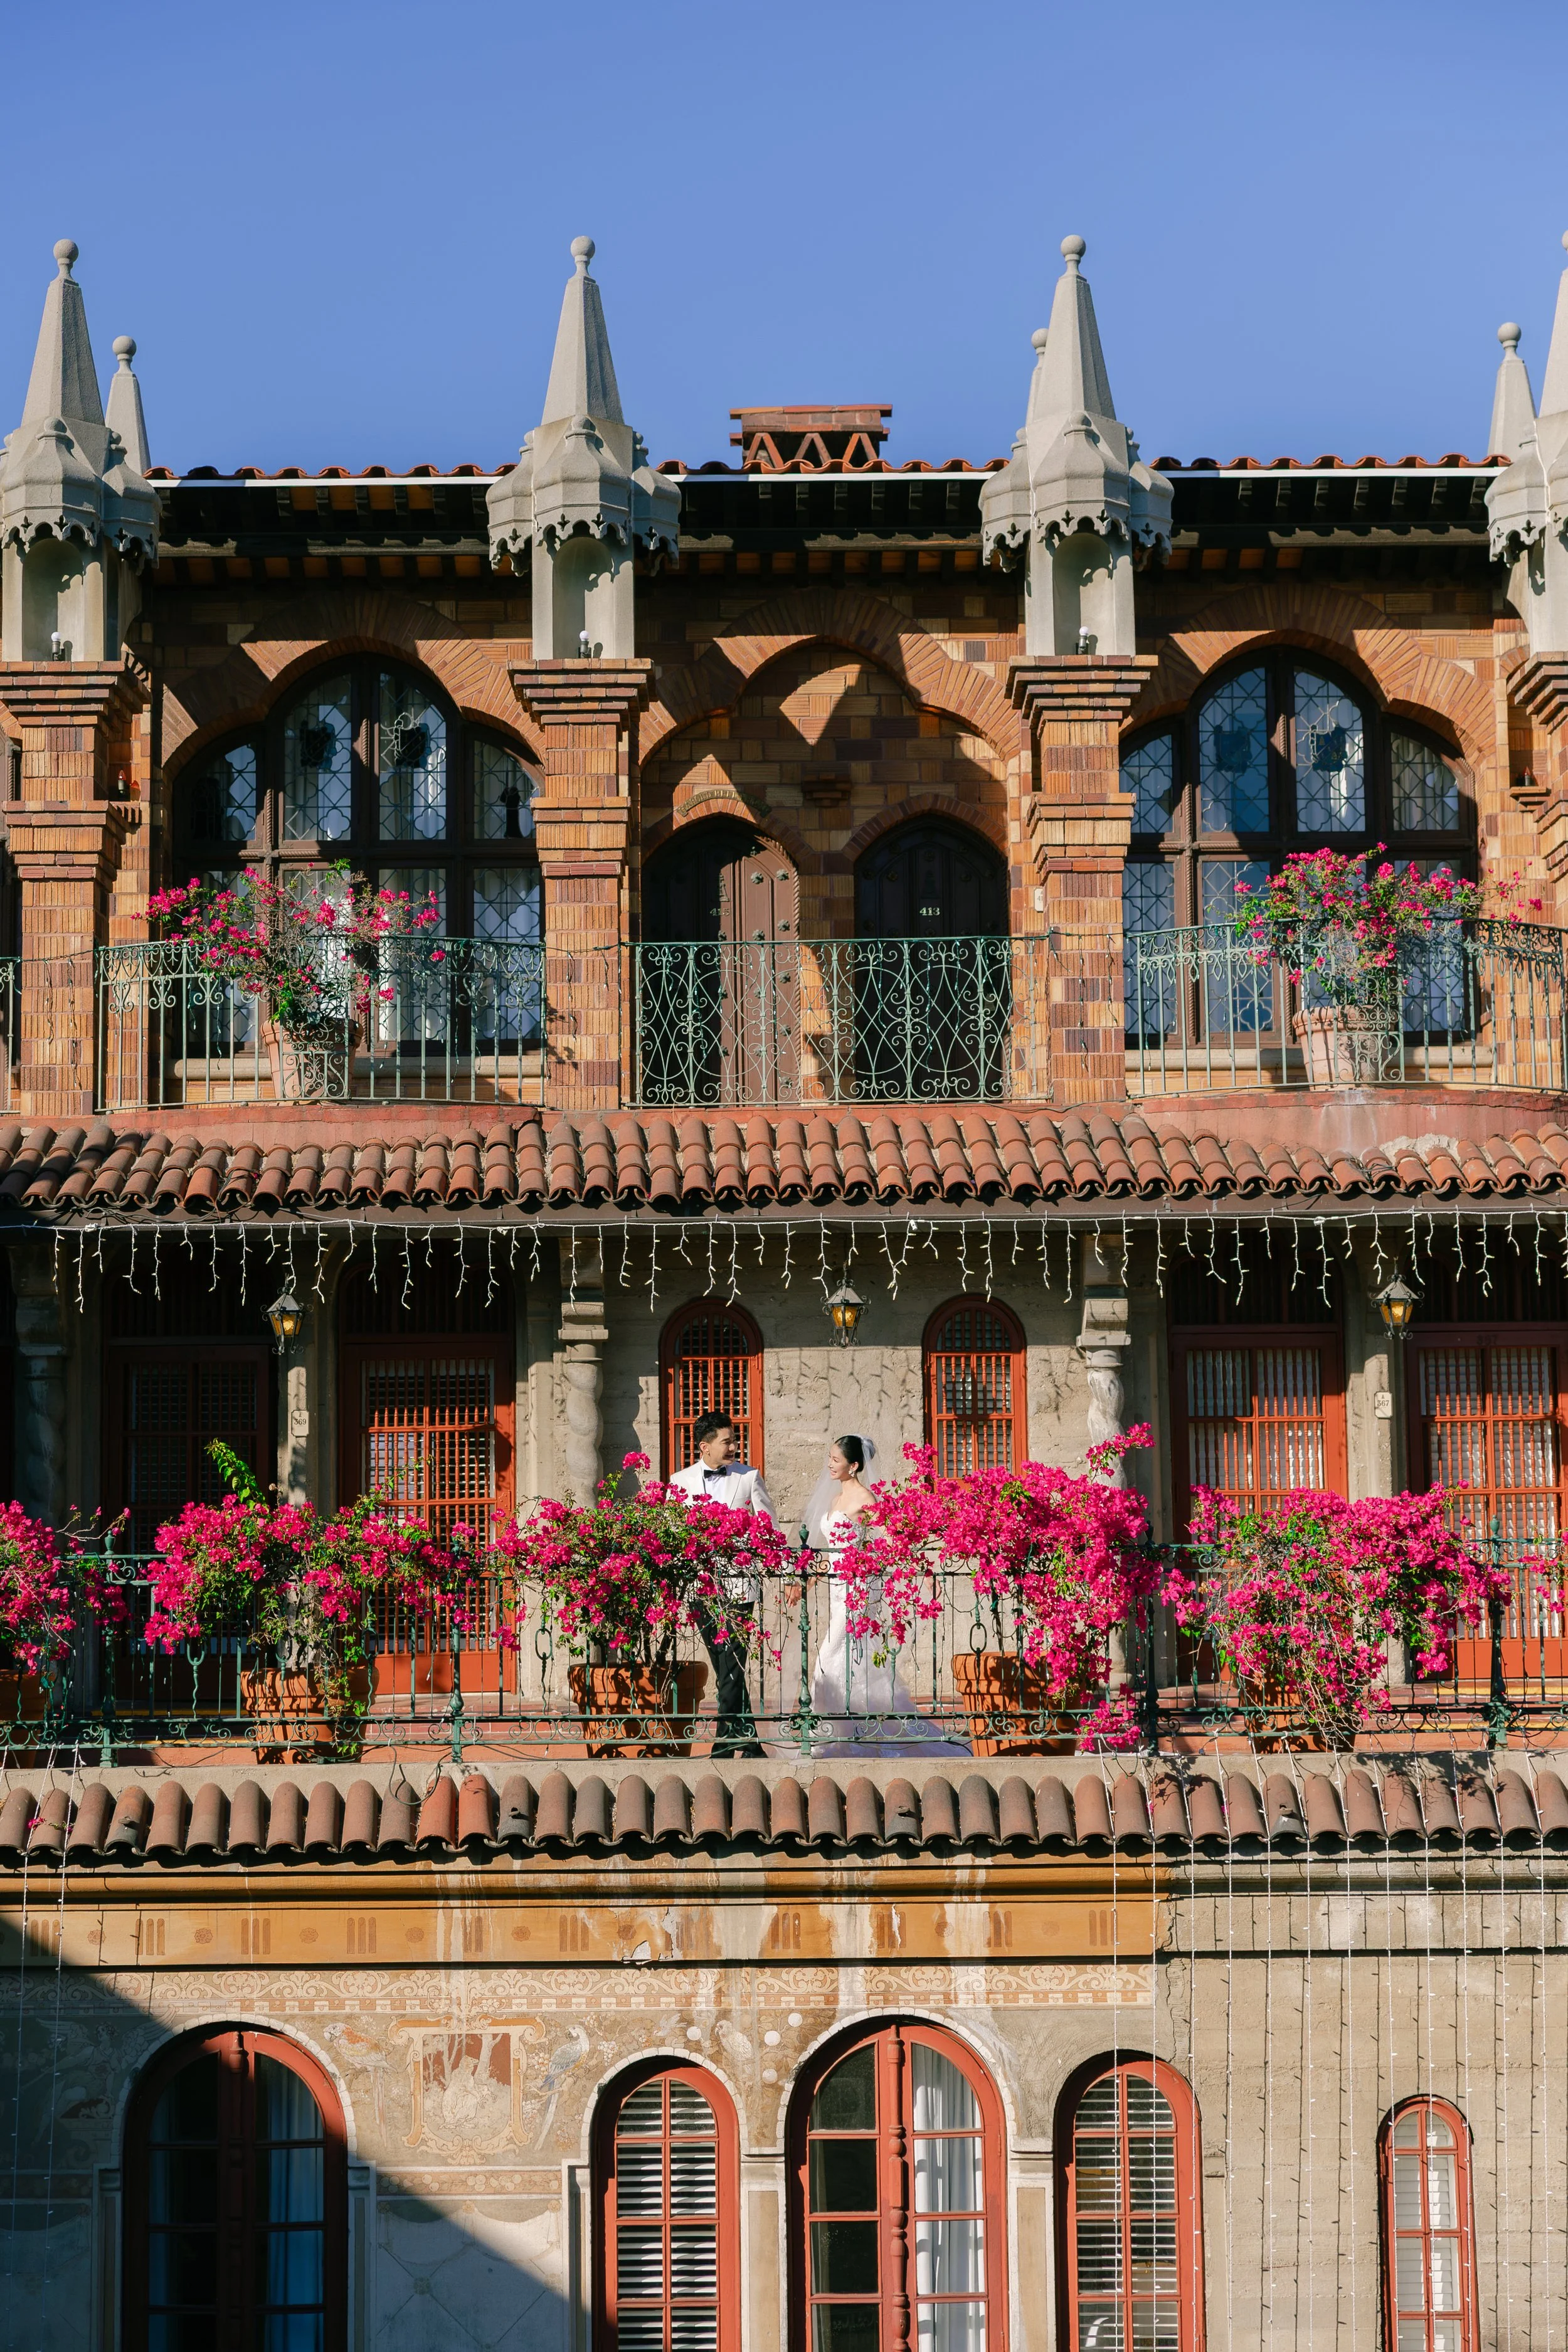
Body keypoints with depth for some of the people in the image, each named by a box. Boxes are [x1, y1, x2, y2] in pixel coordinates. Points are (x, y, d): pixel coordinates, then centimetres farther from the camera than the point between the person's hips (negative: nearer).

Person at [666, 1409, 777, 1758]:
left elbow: (770, 1527, 10)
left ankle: (726, 1740, -11)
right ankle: (747, 1738, 15)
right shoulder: (680, 1482, 8)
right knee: (724, 1667, 7)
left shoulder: (749, 1477, 6)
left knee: (732, 1662, -11)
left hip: (738, 1582, -2)